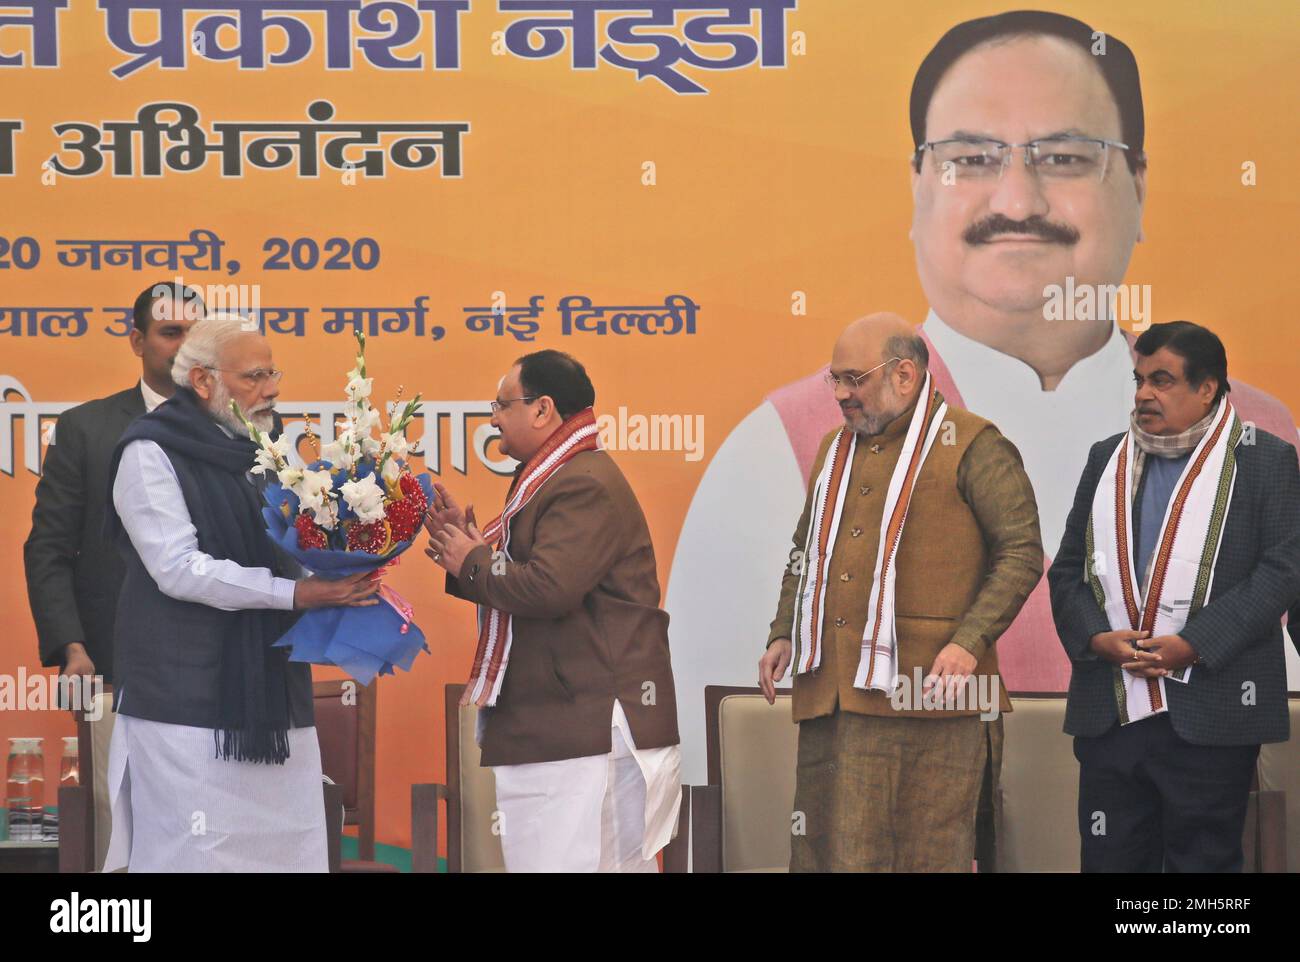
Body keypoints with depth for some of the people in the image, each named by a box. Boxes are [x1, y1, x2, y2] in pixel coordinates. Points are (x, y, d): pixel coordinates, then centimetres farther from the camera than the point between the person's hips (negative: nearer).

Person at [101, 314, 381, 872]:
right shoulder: (151, 454, -5)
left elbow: (298, 554, 21)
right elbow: (180, 569, -15)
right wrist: (295, 593, -21)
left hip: (273, 692, 7)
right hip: (187, 698, -7)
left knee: (292, 848, 2)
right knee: (195, 855, -7)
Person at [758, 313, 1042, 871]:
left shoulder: (973, 447, -2)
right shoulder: (836, 449, 20)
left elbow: (1022, 553, -7)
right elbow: (805, 553, 29)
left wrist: (970, 642, -17)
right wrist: (782, 634, 14)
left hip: (928, 694, -6)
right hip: (829, 695, 6)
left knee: (929, 851, -3)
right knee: (827, 847, 5)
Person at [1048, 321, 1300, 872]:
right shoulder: (1108, 459, 15)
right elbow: (1067, 570, 13)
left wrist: (1193, 645, -16)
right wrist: (1097, 638, -7)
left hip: (1209, 714, -4)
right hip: (1110, 712, 4)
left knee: (1204, 859, 2)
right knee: (1109, 857, 6)